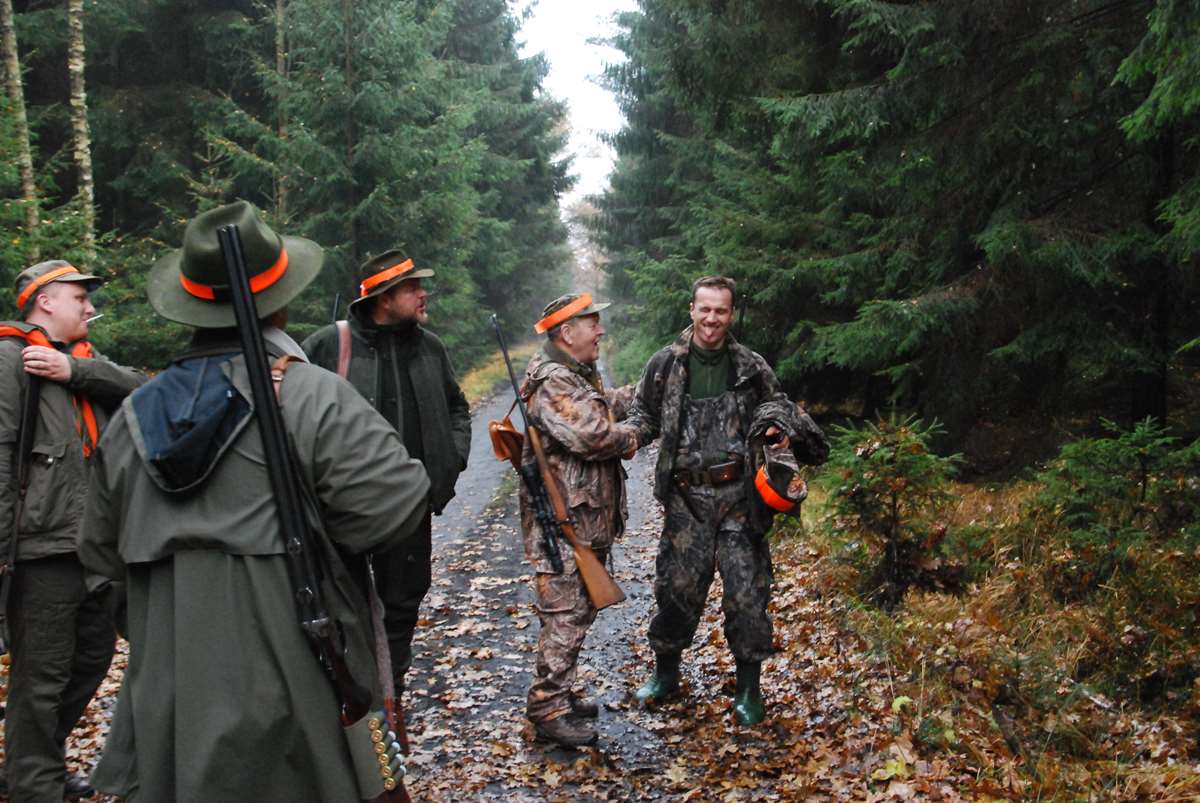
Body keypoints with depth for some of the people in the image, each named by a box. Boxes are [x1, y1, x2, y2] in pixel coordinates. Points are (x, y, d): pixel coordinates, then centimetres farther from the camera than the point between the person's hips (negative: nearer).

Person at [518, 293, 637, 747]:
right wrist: (627, 437, -9)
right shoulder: (552, 382, -18)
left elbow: (609, 406, 32)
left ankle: (562, 693, 30)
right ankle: (547, 709, 4)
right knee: (565, 616, -5)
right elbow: (592, 436, -28)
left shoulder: (582, 377, 16)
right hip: (563, 522, -10)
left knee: (581, 609, 18)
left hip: (591, 519, 10)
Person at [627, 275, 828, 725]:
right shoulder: (666, 365, 3)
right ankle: (666, 673, 27)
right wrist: (627, 435, -11)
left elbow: (777, 409, 18)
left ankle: (748, 687, 17)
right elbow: (645, 415, 10)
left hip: (739, 497, 0)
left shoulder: (752, 368, 5)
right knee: (677, 586, 5)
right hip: (687, 498, 0)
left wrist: (781, 429, -3)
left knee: (747, 592, 1)